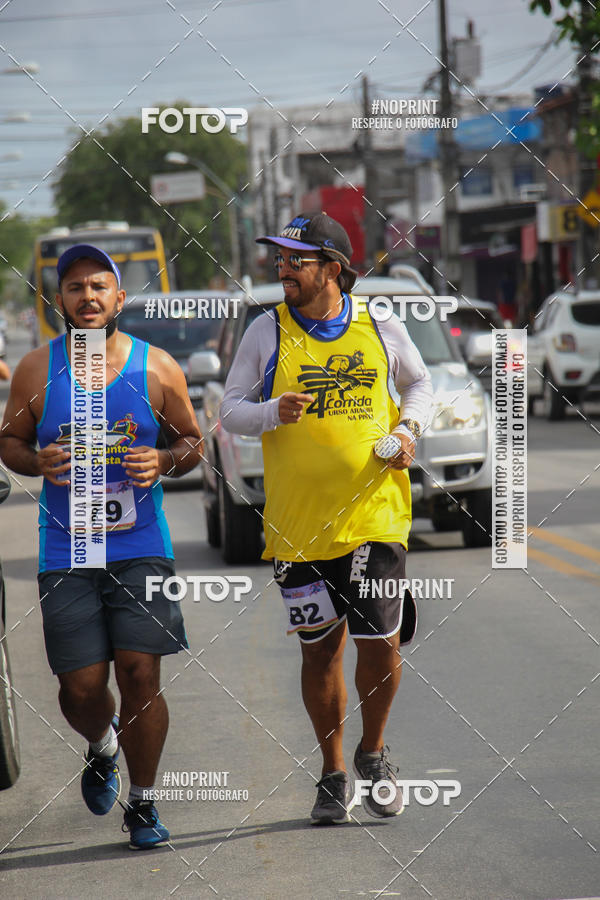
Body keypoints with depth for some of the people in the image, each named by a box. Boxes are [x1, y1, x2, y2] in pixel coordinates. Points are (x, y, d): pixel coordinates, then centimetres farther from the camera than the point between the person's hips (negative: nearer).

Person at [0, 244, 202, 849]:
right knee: (81, 687, 0)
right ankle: (103, 745, 37)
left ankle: (142, 800, 12)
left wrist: (164, 462, -10)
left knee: (140, 674, -7)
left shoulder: (157, 369, 1)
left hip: (141, 548, 0)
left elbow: (191, 440, 12)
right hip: (65, 551, 0)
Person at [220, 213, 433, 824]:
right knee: (320, 651, 7)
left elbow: (418, 383, 20)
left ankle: (372, 755, 20)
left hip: (373, 515, 0)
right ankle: (333, 774, 24)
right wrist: (273, 412, -18)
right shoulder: (266, 332, 1)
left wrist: (409, 428, 0)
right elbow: (230, 411, 2)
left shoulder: (381, 330, 3)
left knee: (381, 644, -5)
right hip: (298, 522, 0)